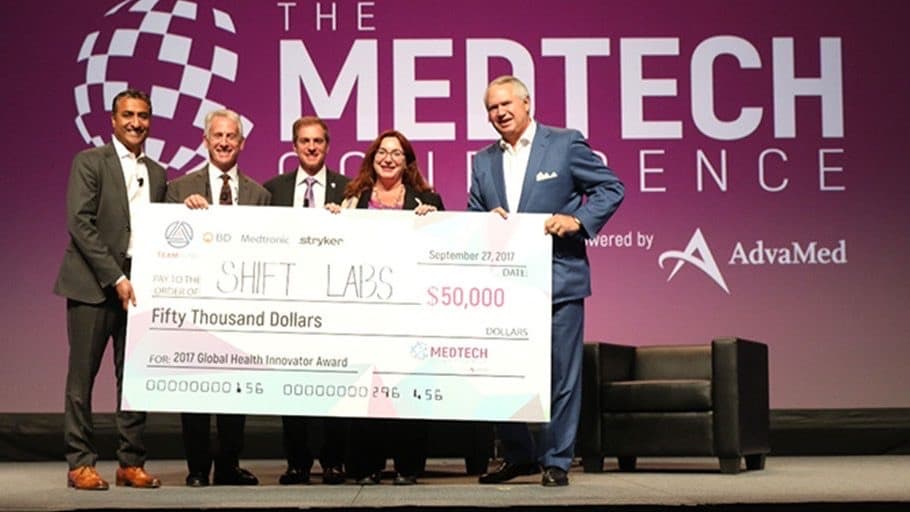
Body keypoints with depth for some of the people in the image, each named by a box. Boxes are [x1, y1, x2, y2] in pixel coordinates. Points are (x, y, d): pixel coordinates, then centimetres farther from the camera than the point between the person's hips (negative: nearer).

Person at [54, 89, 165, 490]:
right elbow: (80, 224, -10)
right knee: (82, 375, -1)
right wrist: (116, 279, -14)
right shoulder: (89, 162, -1)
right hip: (93, 284, -5)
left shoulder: (157, 174, 15)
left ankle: (131, 464, 11)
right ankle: (80, 464, 4)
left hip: (138, 285, 5)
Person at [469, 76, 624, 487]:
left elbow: (611, 188, 1)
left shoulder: (565, 144, 0)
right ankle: (518, 455, 20)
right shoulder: (483, 162, 14)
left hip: (558, 279, -4)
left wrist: (578, 220, -13)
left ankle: (556, 460, 10)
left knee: (561, 374, 0)